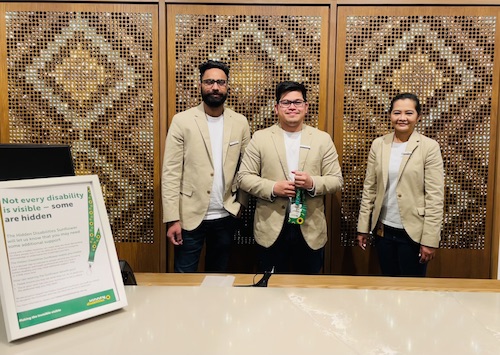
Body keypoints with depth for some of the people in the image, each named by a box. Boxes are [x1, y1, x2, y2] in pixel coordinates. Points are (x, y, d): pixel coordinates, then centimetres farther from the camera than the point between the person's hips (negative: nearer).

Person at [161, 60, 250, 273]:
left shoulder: (240, 122, 3)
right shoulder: (182, 121, -6)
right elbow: (170, 173, -9)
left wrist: (241, 202, 0)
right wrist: (172, 218, -13)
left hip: (226, 216, 3)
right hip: (190, 216, -2)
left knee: (219, 277, 17)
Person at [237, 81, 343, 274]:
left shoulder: (323, 139, 4)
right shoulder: (260, 138, 2)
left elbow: (336, 179, 3)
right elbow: (244, 177, 0)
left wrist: (313, 183, -18)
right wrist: (272, 188, -16)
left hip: (310, 228, 1)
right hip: (271, 228, -1)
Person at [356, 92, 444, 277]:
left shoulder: (430, 147, -8)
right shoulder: (378, 144, 2)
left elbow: (435, 197, -10)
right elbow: (369, 189, 4)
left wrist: (430, 239, -12)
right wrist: (363, 227, 4)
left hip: (413, 232, -3)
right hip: (383, 229, 3)